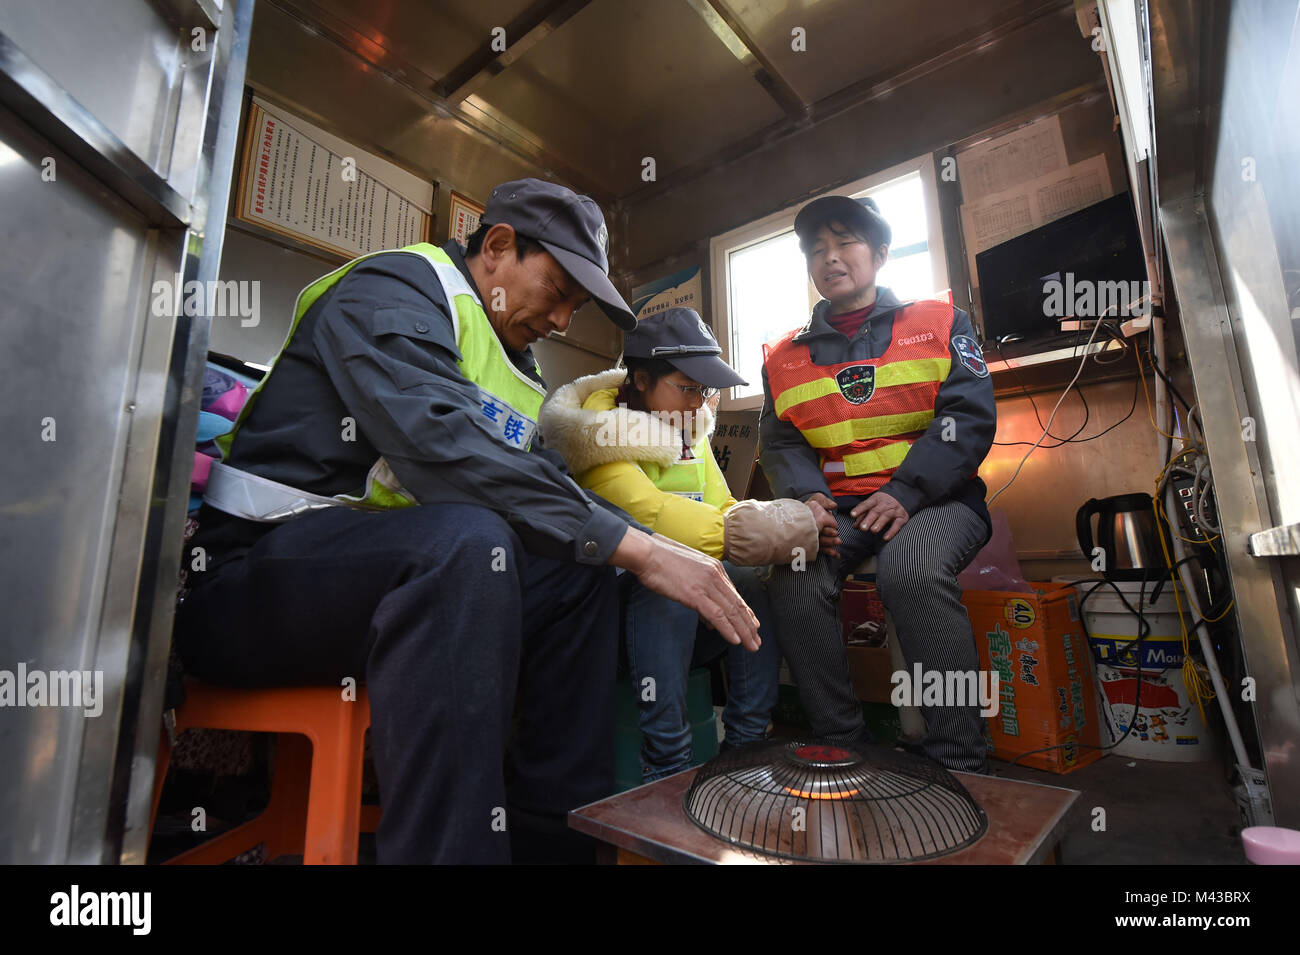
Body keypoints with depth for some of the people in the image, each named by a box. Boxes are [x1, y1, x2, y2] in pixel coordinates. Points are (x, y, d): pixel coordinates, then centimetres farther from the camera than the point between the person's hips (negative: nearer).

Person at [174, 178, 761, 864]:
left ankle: (552, 836, 0)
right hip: (254, 567, -8)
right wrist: (633, 545, -30)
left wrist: (656, 544, -3)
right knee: (467, 539, -34)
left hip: (391, 567, 8)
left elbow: (546, 484, 13)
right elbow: (441, 442, -29)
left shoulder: (517, 366, 17)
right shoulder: (393, 288, -9)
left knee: (580, 575, -2)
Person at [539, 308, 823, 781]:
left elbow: (721, 508, 5)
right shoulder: (599, 427, -11)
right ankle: (666, 766, -23)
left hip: (686, 608, 7)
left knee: (754, 576, -14)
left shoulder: (692, 430, 13)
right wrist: (739, 534, -35)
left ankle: (747, 746, -5)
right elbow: (643, 510, -27)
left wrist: (779, 525, -16)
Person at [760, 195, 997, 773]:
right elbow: (780, 443, 8)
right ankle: (841, 746, -11)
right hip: (836, 507, 3)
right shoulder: (785, 357, 16)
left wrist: (904, 492, -18)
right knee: (794, 579, -27)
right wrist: (807, 496, -14)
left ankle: (957, 762, -19)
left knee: (911, 568, -34)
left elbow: (968, 416, -3)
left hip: (934, 499, -2)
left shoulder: (939, 323, 9)